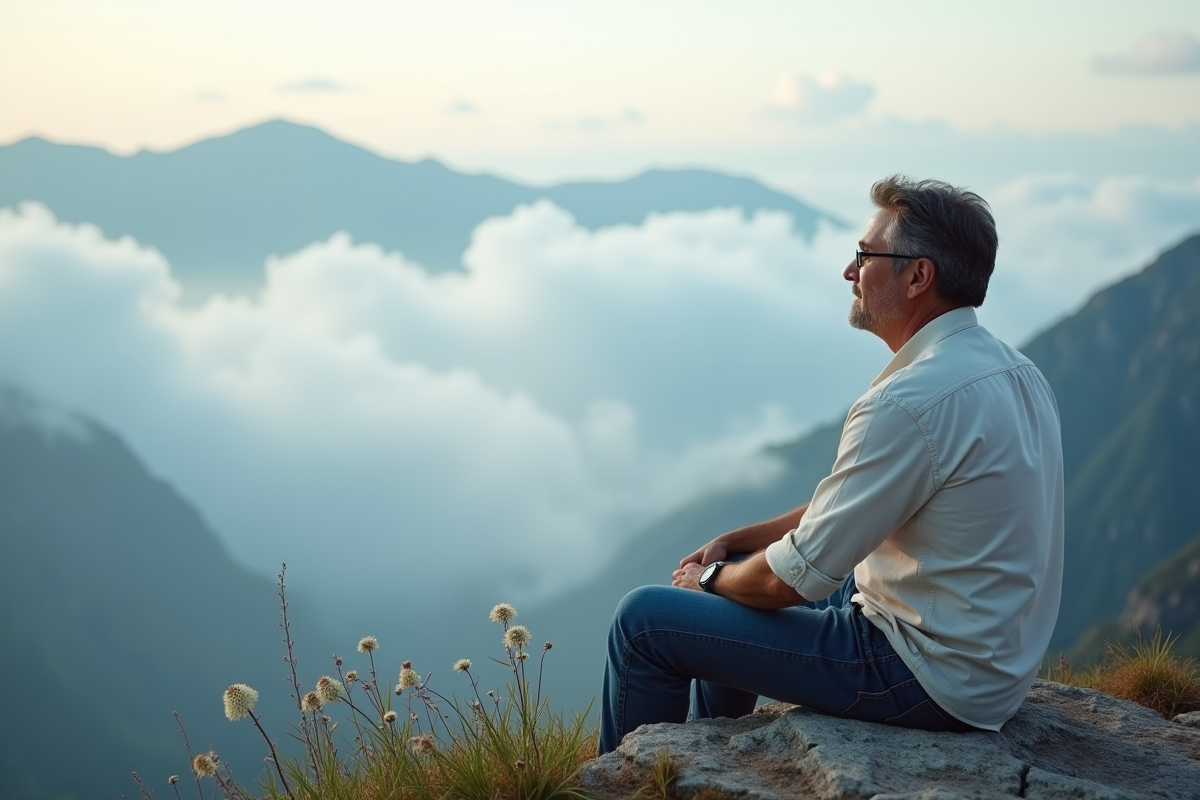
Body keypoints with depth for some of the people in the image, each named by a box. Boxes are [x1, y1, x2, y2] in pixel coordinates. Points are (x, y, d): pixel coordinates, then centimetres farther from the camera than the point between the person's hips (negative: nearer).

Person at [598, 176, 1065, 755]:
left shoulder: (910, 401, -26)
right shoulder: (1012, 369, 6)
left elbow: (794, 578, -20)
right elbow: (847, 505, 15)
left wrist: (711, 579, 1)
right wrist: (733, 542, 10)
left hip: (928, 677, -10)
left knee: (645, 619, -3)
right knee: (738, 581, 25)